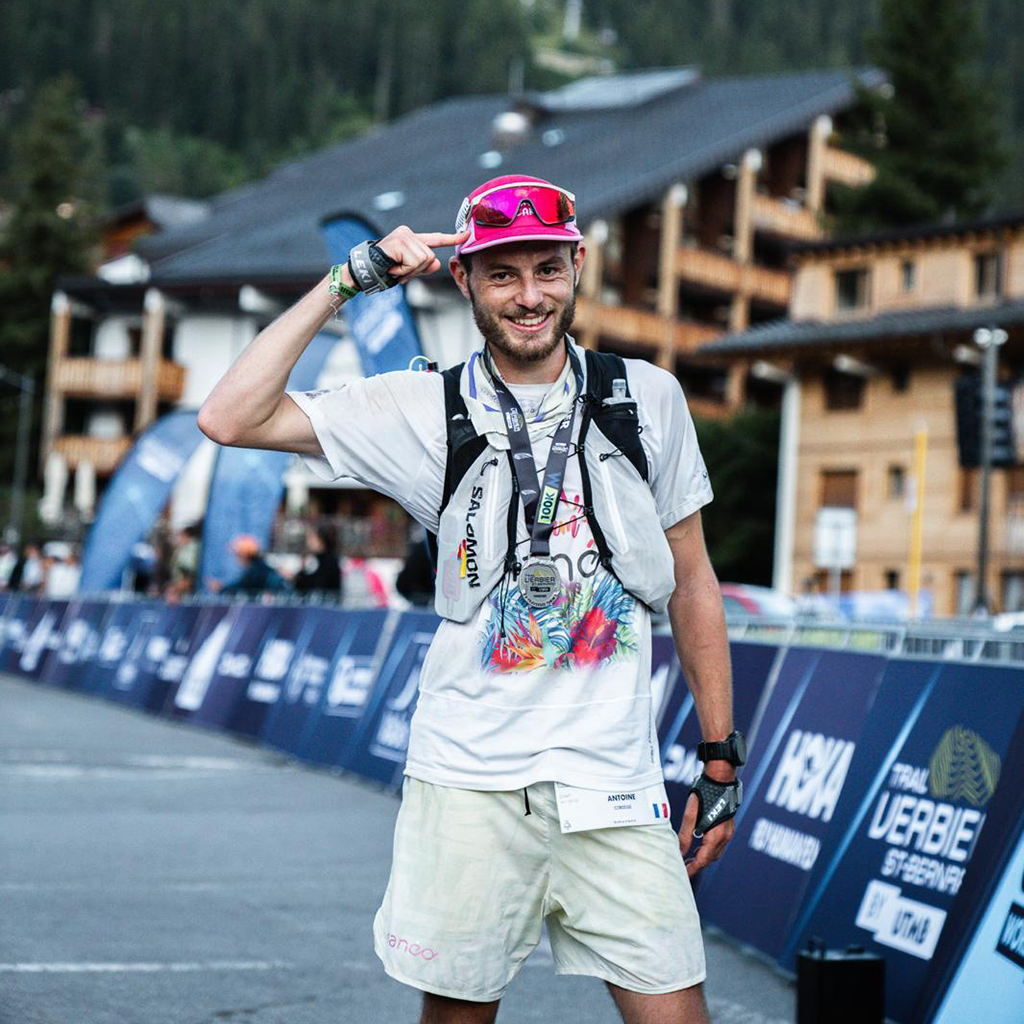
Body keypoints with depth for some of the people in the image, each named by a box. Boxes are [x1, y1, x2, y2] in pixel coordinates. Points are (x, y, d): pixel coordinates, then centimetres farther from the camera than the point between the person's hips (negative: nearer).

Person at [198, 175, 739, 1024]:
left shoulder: (648, 397, 7)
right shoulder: (425, 411, 2)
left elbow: (692, 584, 12)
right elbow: (230, 419, -6)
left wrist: (721, 760, 9)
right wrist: (347, 282, -5)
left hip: (615, 784, 1)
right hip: (467, 783, -1)